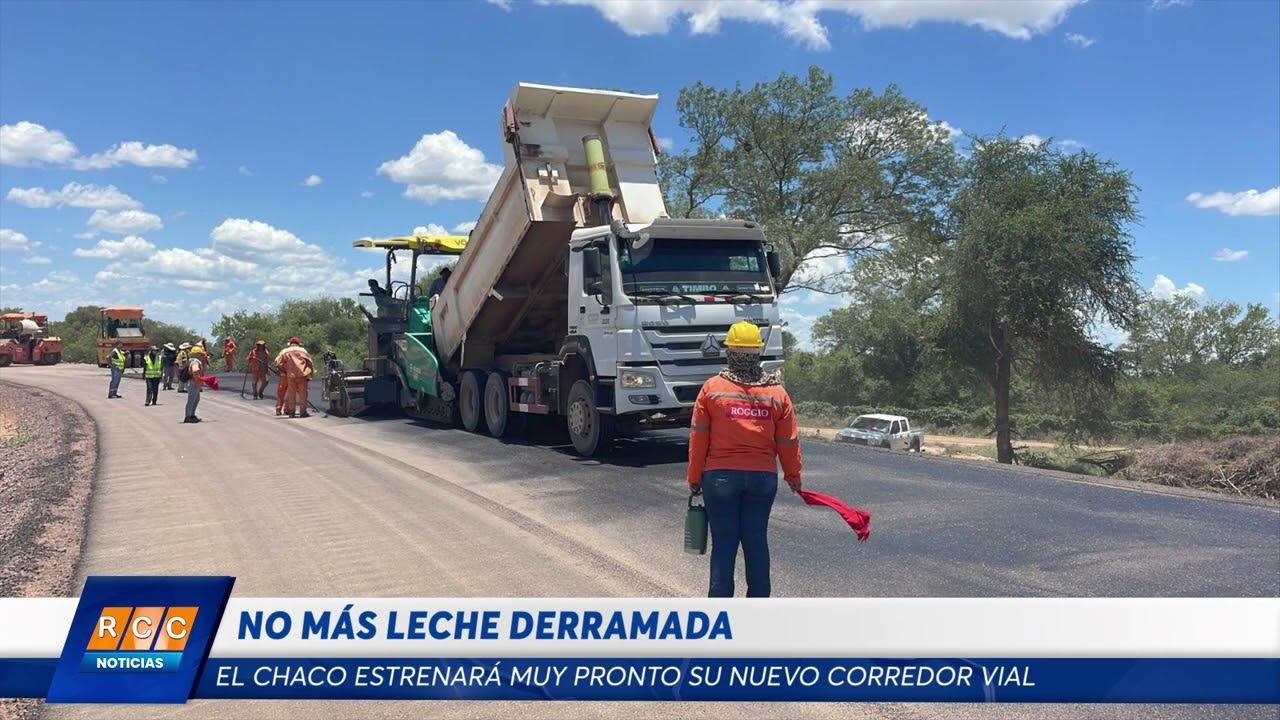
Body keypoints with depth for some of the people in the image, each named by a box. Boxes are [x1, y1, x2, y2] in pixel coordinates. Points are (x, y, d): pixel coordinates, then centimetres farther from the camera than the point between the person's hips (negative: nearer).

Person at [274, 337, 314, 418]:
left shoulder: (284, 352, 7)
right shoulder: (303, 350, 6)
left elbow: (278, 364, 2)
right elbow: (309, 362, 3)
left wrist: (283, 371, 14)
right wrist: (311, 372, 9)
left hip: (290, 376, 1)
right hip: (302, 375, -1)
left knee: (291, 394, 8)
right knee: (303, 394, 4)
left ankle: (291, 412, 9)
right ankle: (303, 411, 3)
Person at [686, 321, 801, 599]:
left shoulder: (712, 388, -5)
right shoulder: (777, 392, 1)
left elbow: (698, 438, -4)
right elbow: (789, 441, 5)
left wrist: (694, 478, 5)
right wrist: (793, 477, 19)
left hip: (720, 476, -2)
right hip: (763, 477, 2)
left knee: (724, 542, 4)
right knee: (757, 541, 10)